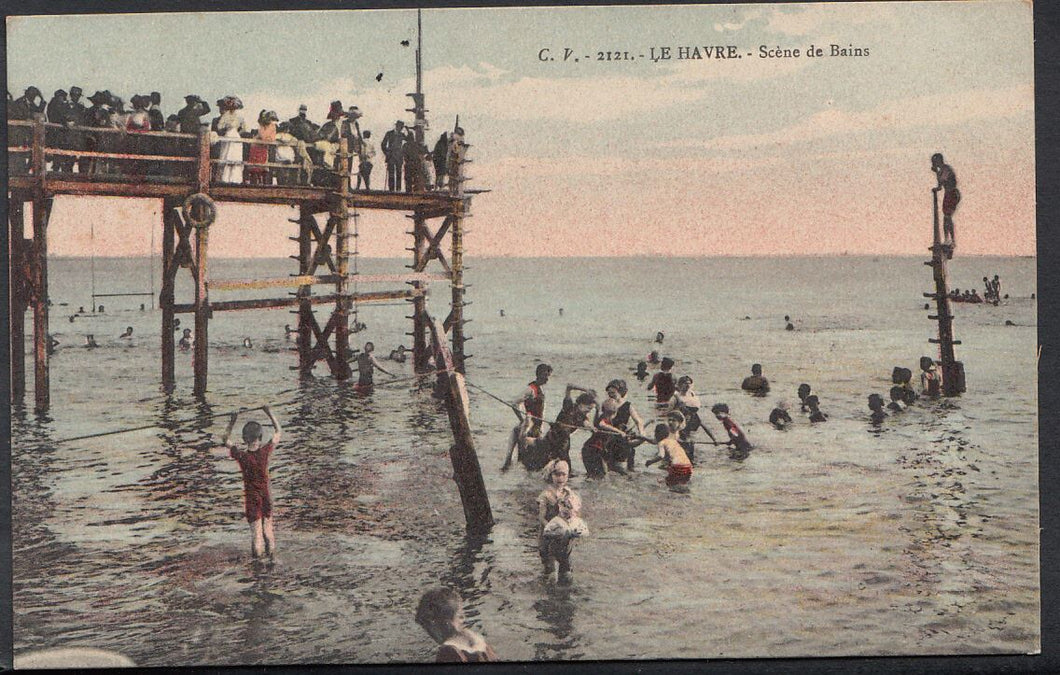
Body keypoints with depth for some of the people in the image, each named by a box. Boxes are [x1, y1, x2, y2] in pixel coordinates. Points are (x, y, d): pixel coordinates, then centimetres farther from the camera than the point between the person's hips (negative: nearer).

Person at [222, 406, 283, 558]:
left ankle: (257, 556, 10)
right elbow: (278, 432, 2)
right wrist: (270, 414, 7)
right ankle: (271, 556, 26)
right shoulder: (265, 452, -15)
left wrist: (232, 422, 2)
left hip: (251, 497, -2)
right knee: (268, 529, 17)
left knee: (256, 531, 4)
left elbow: (225, 440, 3)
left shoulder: (241, 456, -17)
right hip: (266, 496, 2)